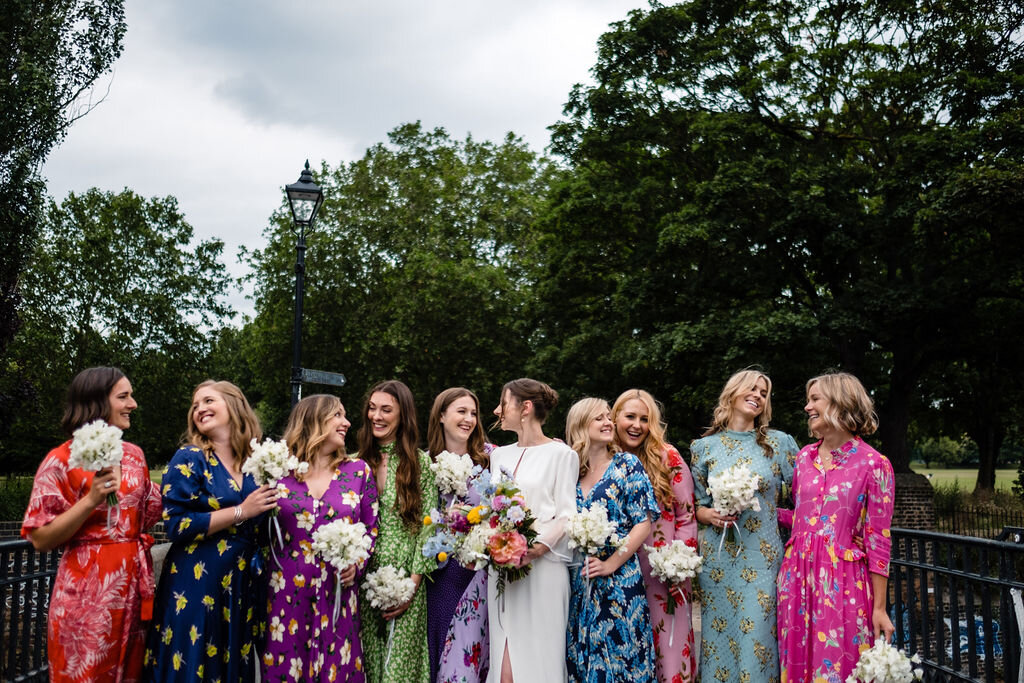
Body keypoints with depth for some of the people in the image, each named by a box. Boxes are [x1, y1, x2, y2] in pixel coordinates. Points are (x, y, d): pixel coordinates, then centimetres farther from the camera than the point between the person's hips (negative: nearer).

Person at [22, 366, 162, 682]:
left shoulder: (134, 455, 8)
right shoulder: (61, 461, -9)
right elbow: (41, 539, -11)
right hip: (89, 591, -6)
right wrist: (91, 500, -21)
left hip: (134, 582, 6)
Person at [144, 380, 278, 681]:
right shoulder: (189, 459, -6)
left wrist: (271, 508, -2)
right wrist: (241, 512, -17)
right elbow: (176, 525, -15)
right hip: (197, 586, -4)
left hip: (241, 586, 5)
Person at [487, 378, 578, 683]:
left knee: (539, 656, -3)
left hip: (542, 565, -5)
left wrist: (537, 548, -20)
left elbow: (566, 515, -6)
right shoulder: (499, 455, 17)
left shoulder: (561, 455, 0)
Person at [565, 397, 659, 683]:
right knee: (580, 656, 7)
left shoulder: (627, 464, -1)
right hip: (577, 583, 3)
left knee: (617, 652, -1)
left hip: (618, 580, -3)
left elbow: (643, 524, -6)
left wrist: (611, 564, -11)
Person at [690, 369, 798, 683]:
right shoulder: (704, 447, 6)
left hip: (762, 560, -1)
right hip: (717, 560, 1)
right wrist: (712, 516, -9)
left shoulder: (780, 443, 2)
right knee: (718, 643, 6)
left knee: (756, 645, -2)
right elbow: (697, 506, 11)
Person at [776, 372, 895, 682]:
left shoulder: (873, 465, -8)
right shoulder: (804, 457, 8)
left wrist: (879, 608, -7)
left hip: (842, 584, -5)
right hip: (798, 578, 5)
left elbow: (878, 541, -7)